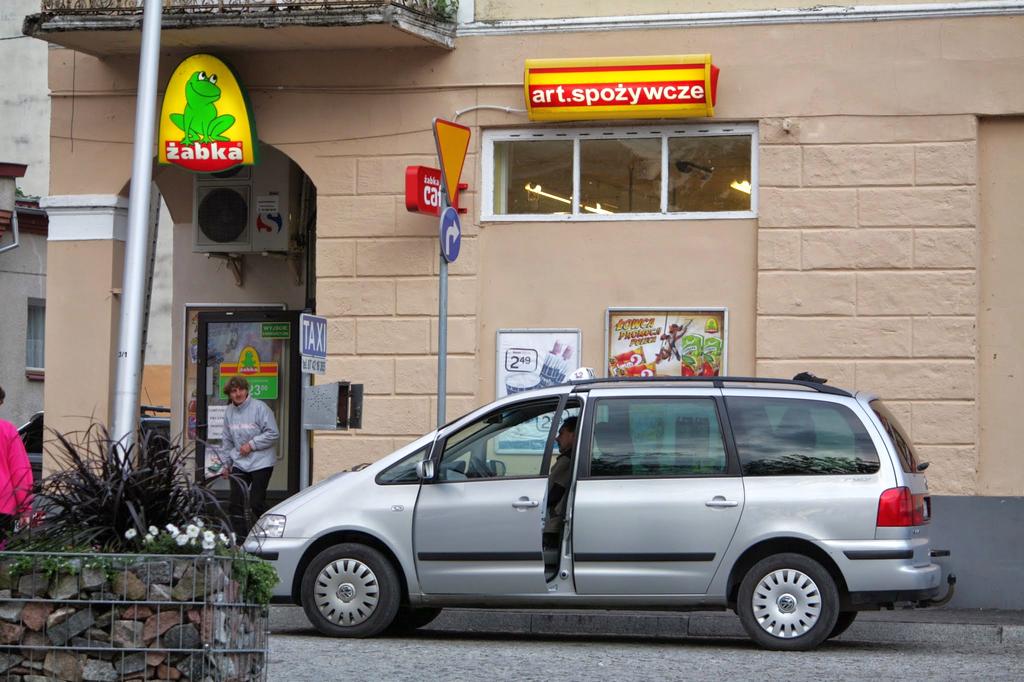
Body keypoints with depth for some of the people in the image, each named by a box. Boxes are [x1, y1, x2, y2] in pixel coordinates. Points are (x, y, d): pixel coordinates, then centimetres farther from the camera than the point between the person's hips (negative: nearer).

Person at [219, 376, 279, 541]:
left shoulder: (259, 407, -12)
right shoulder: (229, 412, 8)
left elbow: (273, 434, -13)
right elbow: (227, 441, 17)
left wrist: (252, 444, -15)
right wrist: (225, 463, 15)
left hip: (261, 463, -6)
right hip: (239, 464, 6)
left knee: (256, 503, -10)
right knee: (236, 503, 2)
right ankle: (240, 539, 10)